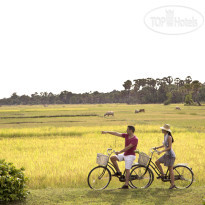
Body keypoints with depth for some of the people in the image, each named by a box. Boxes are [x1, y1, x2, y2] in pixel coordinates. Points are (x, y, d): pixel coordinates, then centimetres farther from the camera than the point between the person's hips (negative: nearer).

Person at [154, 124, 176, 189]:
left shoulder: (169, 137, -18)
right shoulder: (165, 136, 9)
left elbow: (169, 147, -22)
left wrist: (161, 151, -27)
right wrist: (157, 147, 16)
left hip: (170, 155, -9)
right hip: (166, 154, 9)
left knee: (170, 169, -4)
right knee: (157, 162, 6)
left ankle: (172, 184, 3)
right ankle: (162, 174, 16)